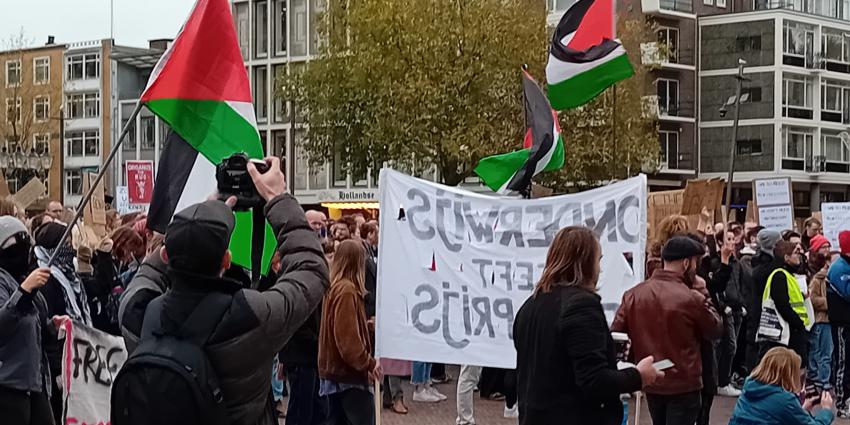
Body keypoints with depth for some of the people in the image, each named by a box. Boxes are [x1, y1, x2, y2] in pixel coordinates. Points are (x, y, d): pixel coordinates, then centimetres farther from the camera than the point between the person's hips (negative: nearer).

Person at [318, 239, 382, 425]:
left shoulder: (333, 287, 11)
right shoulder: (347, 290, -16)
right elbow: (348, 337, -21)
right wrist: (369, 363, -15)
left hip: (334, 370, 9)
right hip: (349, 374, -9)